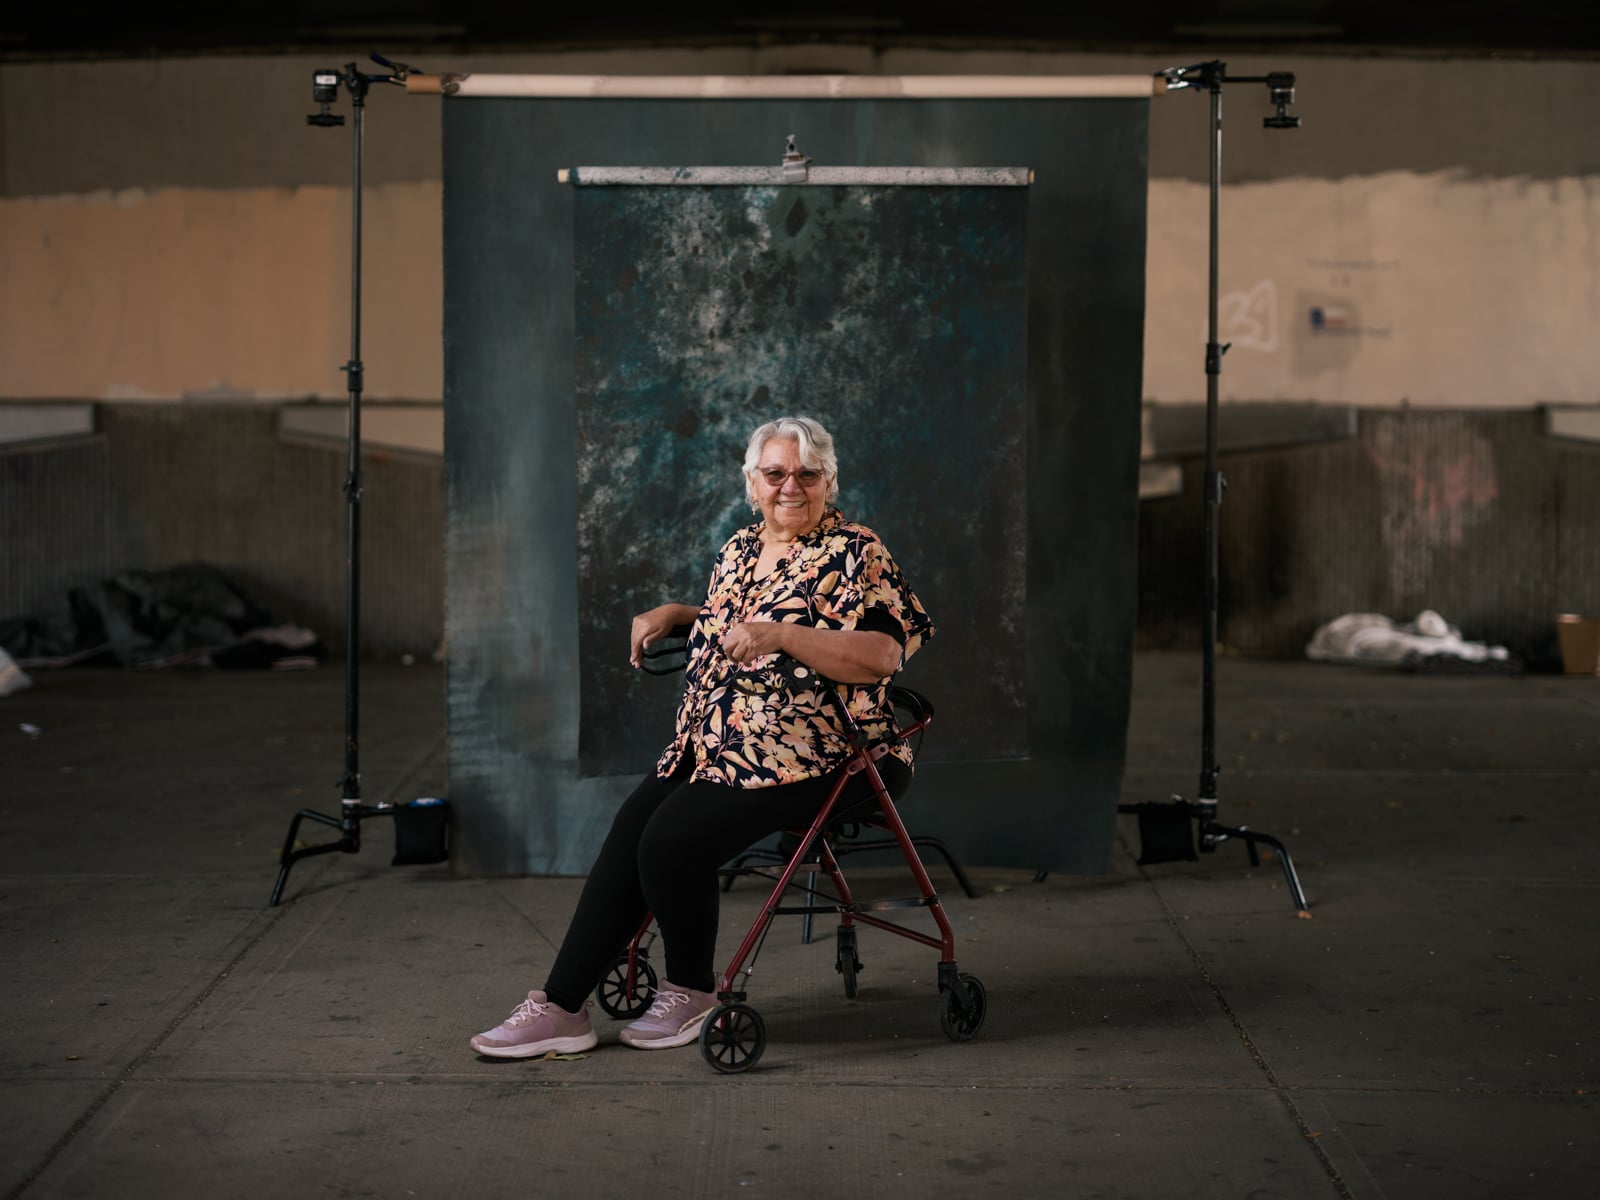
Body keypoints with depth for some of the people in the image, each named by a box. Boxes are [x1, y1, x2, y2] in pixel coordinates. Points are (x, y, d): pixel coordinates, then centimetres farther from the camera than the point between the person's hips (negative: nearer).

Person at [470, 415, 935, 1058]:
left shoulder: (854, 553, -6)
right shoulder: (739, 548, 17)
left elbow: (883, 656, -20)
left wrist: (779, 634, -27)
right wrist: (674, 613, 14)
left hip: (803, 753, -7)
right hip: (712, 742, 7)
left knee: (673, 839, -23)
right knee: (628, 834, -13)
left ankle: (692, 993, 1)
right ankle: (561, 1005, -10)